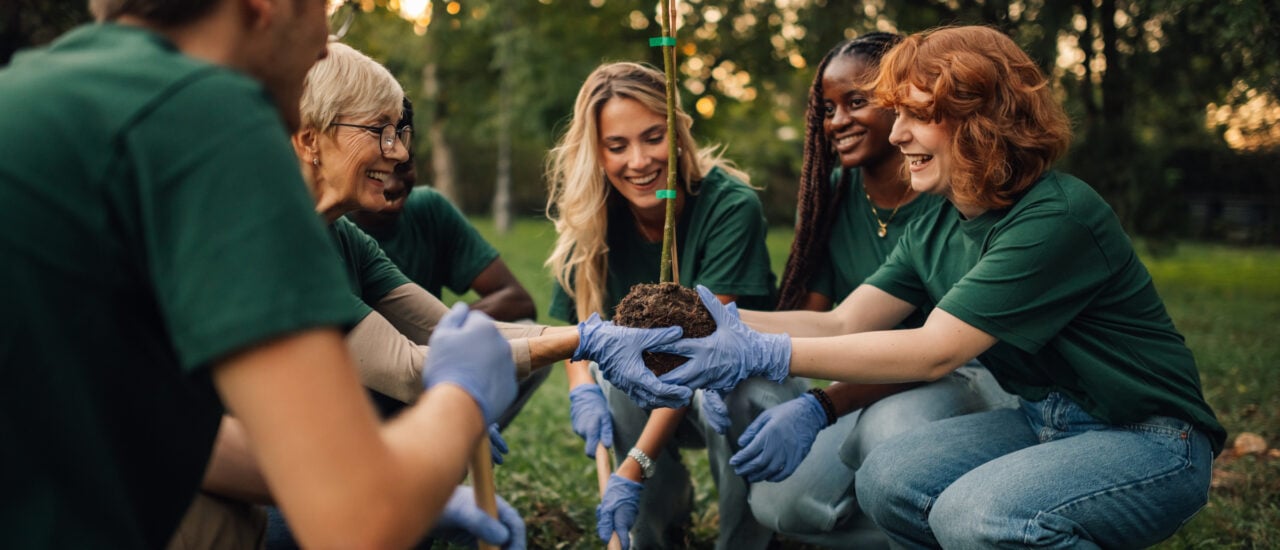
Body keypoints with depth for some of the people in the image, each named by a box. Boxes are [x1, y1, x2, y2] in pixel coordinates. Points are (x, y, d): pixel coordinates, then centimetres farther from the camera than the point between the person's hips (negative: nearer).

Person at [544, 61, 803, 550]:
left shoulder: (731, 206, -24)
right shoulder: (589, 221, -9)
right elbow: (573, 319, -2)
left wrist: (635, 467, -37)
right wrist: (581, 386, -26)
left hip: (745, 378, -3)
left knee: (738, 398, -37)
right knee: (614, 381, -29)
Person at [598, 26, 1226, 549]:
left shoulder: (1057, 218, -24)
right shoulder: (934, 232, 3)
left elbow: (934, 350, -29)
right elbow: (843, 323, -5)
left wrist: (760, 356, -34)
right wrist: (724, 321, -22)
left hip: (1150, 440, -7)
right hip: (1045, 421, 8)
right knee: (888, 479, -12)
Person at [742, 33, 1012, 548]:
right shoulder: (833, 193, -1)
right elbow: (810, 313, -4)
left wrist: (820, 406, -39)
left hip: (967, 377, -6)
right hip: (875, 390, 6)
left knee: (895, 421, -38)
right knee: (778, 501, -14)